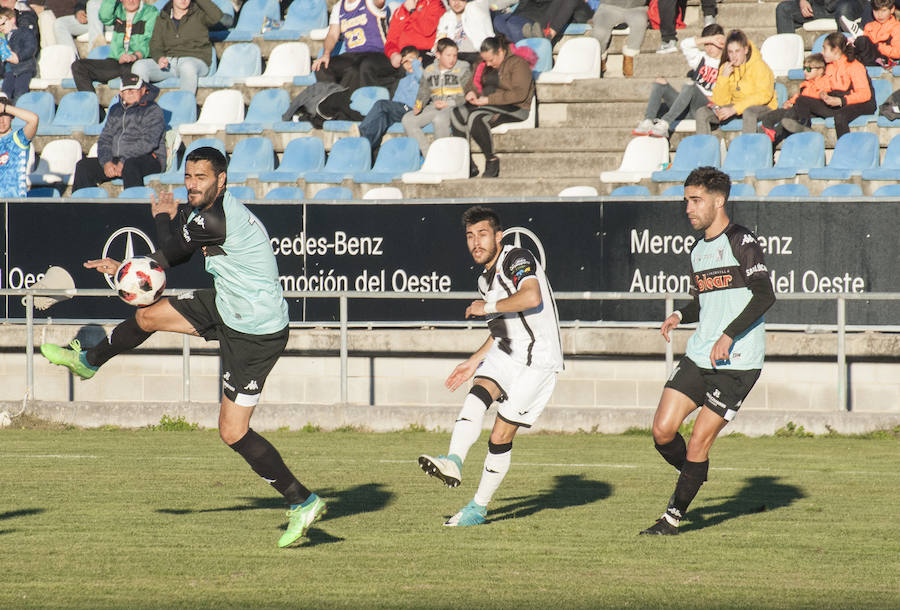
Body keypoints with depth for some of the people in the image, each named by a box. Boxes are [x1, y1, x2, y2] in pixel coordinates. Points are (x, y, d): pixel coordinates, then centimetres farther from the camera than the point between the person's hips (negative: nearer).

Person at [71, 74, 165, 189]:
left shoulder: (152, 110, -1)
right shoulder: (115, 110, 20)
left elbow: (149, 142, -13)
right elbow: (105, 139, 16)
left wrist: (123, 162, -19)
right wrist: (106, 162, -5)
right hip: (116, 159, 7)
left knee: (130, 166, -41)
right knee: (83, 166, -8)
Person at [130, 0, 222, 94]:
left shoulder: (199, 13, 8)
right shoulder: (162, 19, 17)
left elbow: (216, 16, -14)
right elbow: (155, 47, 12)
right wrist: (160, 58, -11)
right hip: (169, 61, 4)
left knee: (187, 67, -41)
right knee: (139, 66, -22)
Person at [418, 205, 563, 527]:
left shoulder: (516, 258, -12)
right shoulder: (486, 279, 16)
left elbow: (532, 297, -31)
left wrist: (489, 307, -19)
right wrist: (474, 362, 26)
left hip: (538, 359, -8)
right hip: (505, 353, 8)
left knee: (500, 437, -7)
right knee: (476, 395, -23)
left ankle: (479, 508, 4)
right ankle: (453, 462, -42)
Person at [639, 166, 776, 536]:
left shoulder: (741, 242, -10)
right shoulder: (698, 251, 16)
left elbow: (764, 295, -19)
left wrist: (729, 336, -25)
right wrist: (680, 316, 7)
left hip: (737, 363, -7)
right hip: (699, 356, 7)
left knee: (699, 442, -6)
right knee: (663, 432, -1)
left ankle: (673, 517, 4)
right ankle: (692, 478, 26)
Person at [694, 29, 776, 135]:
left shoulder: (758, 66, -11)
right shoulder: (726, 68, 3)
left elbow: (764, 96, -21)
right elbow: (720, 102, 1)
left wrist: (735, 109, -26)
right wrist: (724, 77, -15)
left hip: (763, 108, -5)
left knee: (748, 111, -41)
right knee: (701, 113, -16)